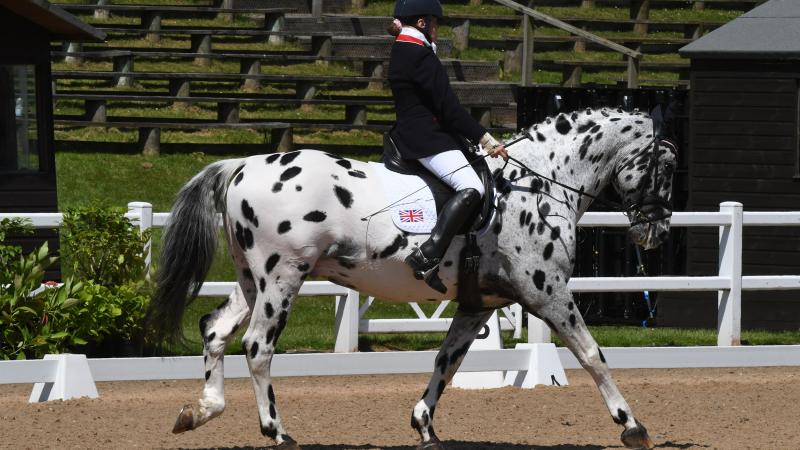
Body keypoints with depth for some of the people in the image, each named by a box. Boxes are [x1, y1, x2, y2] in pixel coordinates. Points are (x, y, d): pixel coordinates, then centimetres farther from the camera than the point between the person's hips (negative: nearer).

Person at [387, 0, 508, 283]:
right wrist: (485, 139, -12)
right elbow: (449, 108, -16)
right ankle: (427, 257, -34)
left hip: (407, 137, 11)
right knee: (471, 188, -23)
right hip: (427, 139, -11)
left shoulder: (399, 53, 16)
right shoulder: (421, 55, -14)